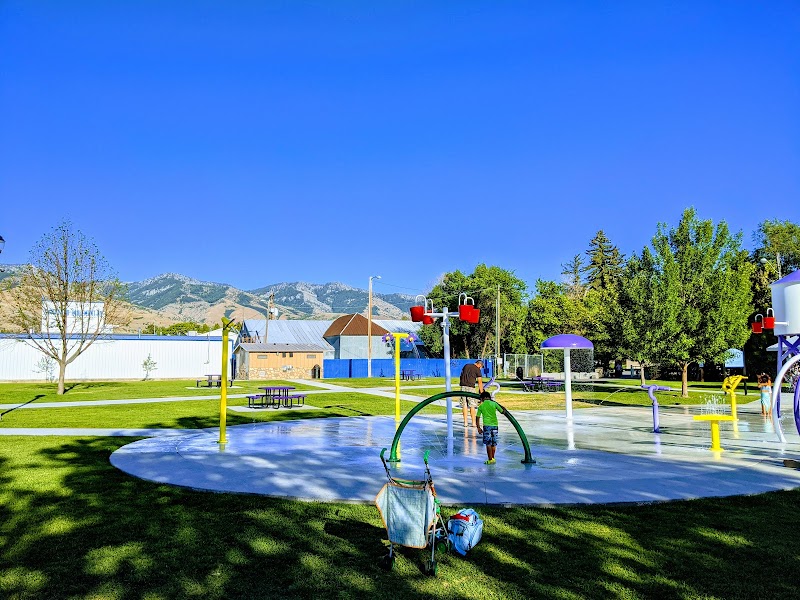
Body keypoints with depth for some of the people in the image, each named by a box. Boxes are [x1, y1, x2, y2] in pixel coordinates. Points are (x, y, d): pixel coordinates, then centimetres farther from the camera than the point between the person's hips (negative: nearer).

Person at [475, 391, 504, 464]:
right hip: (495, 425, 3)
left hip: (487, 426, -2)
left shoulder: (481, 406, 1)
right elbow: (503, 412, 8)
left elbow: (477, 418, 1)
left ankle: (490, 460, -1)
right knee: (493, 443, 13)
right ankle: (492, 458, 21)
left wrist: (478, 428, 8)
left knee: (488, 444, 1)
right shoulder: (494, 404, 3)